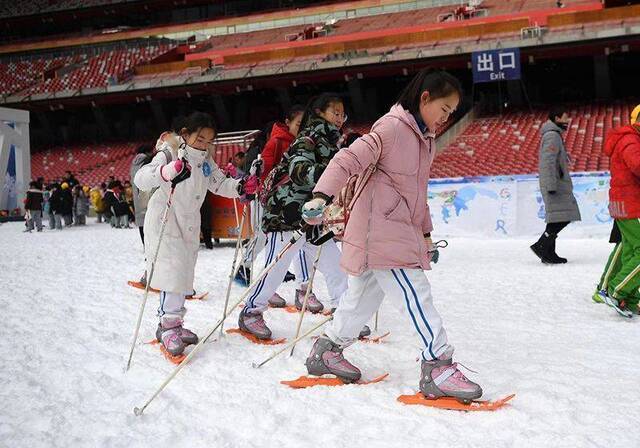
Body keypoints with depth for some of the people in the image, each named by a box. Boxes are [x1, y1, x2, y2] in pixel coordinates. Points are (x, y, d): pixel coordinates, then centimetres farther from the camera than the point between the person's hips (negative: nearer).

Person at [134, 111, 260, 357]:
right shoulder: (170, 154, -17)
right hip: (164, 222, -8)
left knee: (184, 274, 11)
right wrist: (168, 171, -49)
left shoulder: (205, 160, 7)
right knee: (174, 271, -16)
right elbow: (140, 179, -29)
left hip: (189, 225, 8)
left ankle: (173, 324, 21)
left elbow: (220, 184, 8)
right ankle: (168, 324, -4)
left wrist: (242, 186, -14)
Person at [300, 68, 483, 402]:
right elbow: (350, 159, -22)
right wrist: (322, 195, -36)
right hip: (380, 228, -10)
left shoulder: (424, 138, 18)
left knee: (365, 296, 15)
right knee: (416, 294, -12)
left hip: (401, 228, 10)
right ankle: (438, 367, -8)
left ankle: (327, 351, 28)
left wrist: (425, 233, 25)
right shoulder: (392, 127, -11)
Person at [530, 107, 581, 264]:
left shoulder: (555, 135, 22)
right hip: (555, 185, -11)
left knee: (556, 219, 9)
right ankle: (541, 246, -13)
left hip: (557, 184, 11)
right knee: (562, 217, -13)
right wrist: (551, 186, -24)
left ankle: (548, 253, 10)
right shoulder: (552, 136, -11)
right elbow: (548, 162, -20)